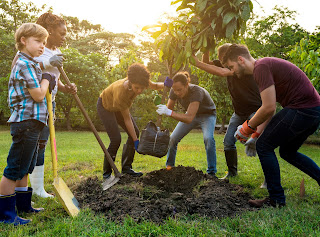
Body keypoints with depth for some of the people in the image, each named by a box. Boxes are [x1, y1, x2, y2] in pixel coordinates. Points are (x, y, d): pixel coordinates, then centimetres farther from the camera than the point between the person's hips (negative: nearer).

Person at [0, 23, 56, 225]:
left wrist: (47, 82, 7)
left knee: (25, 168, 18)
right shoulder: (25, 65, -14)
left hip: (32, 122, 11)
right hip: (26, 122, -11)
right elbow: (38, 95, -17)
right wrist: (46, 79, -1)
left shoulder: (31, 64, 19)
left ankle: (23, 204, 30)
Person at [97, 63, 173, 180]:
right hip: (105, 106, -7)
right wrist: (136, 141, -27)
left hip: (118, 107, 7)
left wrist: (165, 84, -30)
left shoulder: (139, 81, -28)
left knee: (135, 133, -2)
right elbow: (127, 119, -32)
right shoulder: (121, 92, -43)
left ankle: (126, 167, 7)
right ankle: (106, 173, -2)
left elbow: (155, 86, -6)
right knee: (116, 139, -18)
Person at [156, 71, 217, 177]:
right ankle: (169, 167, 15)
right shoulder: (174, 91, -23)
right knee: (173, 138, -5)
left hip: (207, 114, -5)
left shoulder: (196, 92, -40)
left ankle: (211, 172, -17)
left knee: (208, 138, -31)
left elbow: (189, 118, -48)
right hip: (192, 114, 5)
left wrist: (169, 112, -55)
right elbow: (169, 108, -7)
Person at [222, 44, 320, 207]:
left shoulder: (261, 67, -14)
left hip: (302, 109, -10)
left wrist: (248, 127, -6)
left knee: (264, 146, -4)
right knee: (287, 152, 23)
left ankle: (276, 199, 4)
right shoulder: (266, 65, 18)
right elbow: (270, 108, 21)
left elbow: (269, 108, -20)